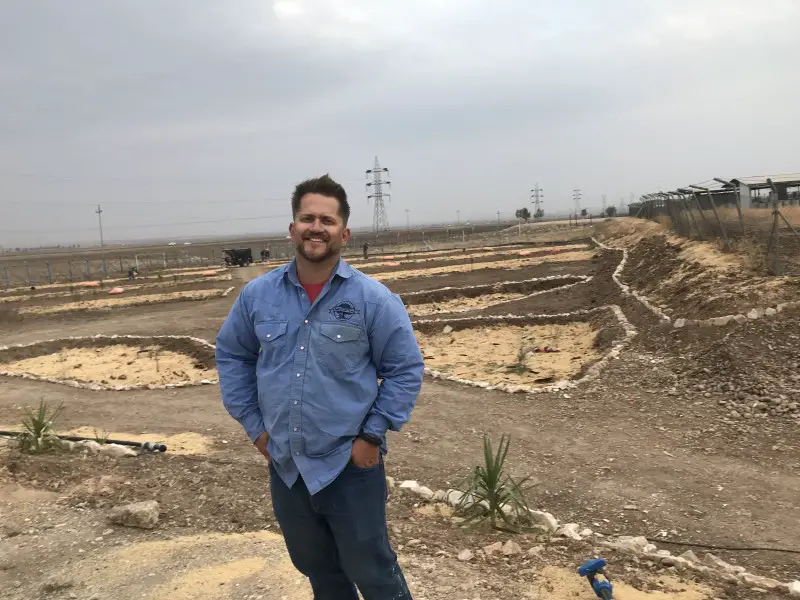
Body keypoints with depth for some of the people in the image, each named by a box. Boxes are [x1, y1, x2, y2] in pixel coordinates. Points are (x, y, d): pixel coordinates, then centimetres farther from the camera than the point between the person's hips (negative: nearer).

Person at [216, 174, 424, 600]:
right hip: (284, 465, 4)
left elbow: (405, 369, -6)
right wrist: (253, 424, 5)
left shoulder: (372, 298, -11)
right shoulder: (257, 294, -1)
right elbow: (232, 356, 11)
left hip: (350, 467, -4)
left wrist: (373, 435, -10)